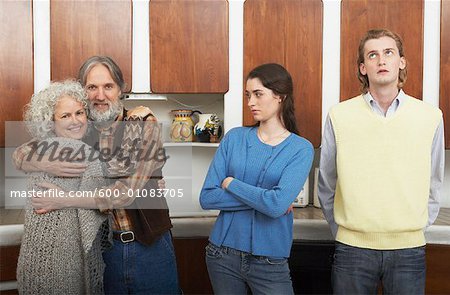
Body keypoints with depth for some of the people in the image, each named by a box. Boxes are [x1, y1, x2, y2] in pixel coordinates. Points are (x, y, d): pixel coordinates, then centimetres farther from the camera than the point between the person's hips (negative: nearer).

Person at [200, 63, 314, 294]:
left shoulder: (300, 149, -8)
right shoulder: (234, 138, -1)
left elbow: (277, 205, -22)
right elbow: (207, 198, -7)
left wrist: (231, 183, -11)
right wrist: (262, 198, -13)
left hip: (270, 261, -2)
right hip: (222, 254, 3)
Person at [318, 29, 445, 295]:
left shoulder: (431, 117, 0)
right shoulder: (340, 116, -3)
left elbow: (433, 186, 9)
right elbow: (326, 185, 5)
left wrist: (415, 226, 6)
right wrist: (342, 228, 7)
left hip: (410, 248, 1)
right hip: (352, 248, -1)